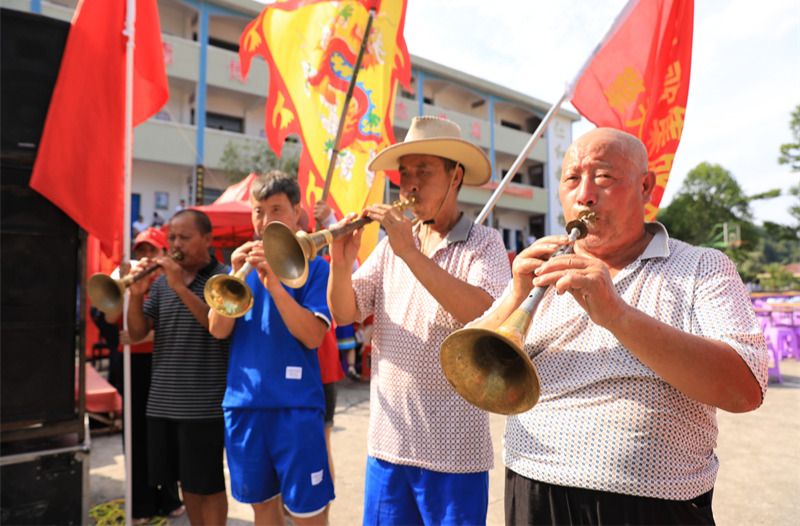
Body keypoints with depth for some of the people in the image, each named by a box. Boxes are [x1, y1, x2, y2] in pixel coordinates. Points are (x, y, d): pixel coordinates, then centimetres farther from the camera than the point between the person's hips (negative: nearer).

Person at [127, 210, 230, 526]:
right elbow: (136, 334, 7)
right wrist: (136, 294, -10)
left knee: (207, 485, 4)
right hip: (162, 402, 6)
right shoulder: (161, 282, 10)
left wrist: (181, 288, -24)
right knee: (186, 480, 19)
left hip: (204, 403, -6)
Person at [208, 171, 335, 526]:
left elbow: (313, 336, -13)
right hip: (243, 402, 4)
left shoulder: (313, 266, -1)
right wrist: (236, 276, -11)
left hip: (296, 404, -4)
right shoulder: (245, 264, 11)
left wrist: (275, 285, -22)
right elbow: (217, 330, 2)